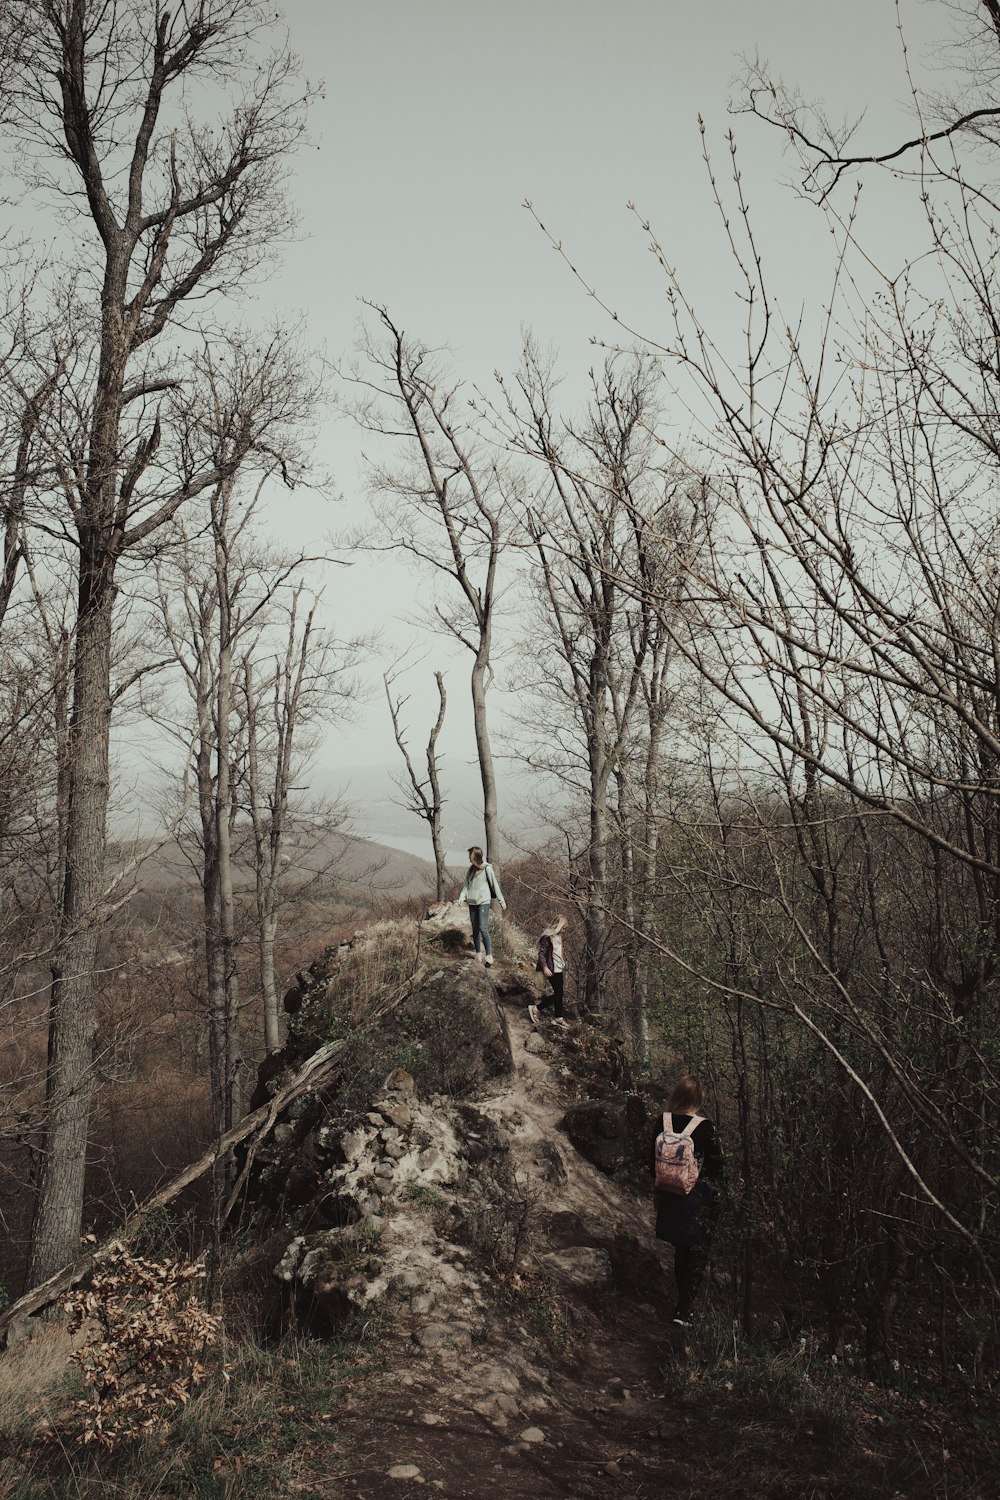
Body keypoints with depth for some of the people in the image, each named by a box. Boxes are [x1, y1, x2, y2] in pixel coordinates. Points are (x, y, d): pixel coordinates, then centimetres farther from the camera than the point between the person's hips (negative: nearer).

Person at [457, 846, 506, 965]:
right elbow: (466, 885, 13)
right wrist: (461, 898, -3)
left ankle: (489, 955, -13)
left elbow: (495, 885, -5)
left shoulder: (487, 868, -7)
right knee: (475, 929, 8)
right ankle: (478, 954, 16)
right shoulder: (471, 869, 11)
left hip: (483, 902, -6)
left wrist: (502, 902, -5)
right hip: (472, 902, 6)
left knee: (483, 928, -15)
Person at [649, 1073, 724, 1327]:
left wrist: (658, 1190, 17)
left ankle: (684, 1303, 32)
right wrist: (715, 1192, 5)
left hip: (670, 1197, 4)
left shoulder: (663, 1122, -7)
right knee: (697, 1255, 7)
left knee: (681, 1250, 21)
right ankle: (683, 1311, 2)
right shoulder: (704, 1127, -18)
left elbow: (653, 1160, 3)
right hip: (699, 1199, -4)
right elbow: (718, 1167, -11)